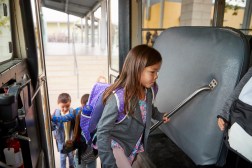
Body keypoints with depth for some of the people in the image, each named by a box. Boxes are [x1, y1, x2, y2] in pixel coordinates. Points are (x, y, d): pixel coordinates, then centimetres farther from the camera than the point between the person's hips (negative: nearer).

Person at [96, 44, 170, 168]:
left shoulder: (149, 91, -13)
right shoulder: (118, 97, -34)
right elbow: (102, 131, -26)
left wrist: (159, 116, 28)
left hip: (135, 145, 6)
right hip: (117, 145, -6)